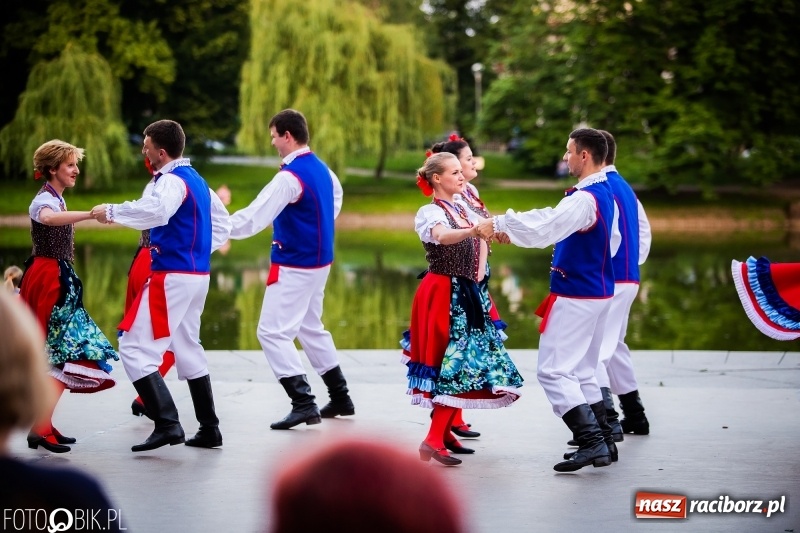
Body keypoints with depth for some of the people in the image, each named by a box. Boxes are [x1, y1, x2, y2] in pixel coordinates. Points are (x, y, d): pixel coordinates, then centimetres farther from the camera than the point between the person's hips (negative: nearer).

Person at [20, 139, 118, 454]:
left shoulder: (57, 200, 18)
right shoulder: (44, 201, -13)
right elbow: (49, 218, -38)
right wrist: (91, 214, -52)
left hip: (59, 280, 10)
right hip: (48, 279, -10)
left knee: (64, 355, 8)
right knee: (59, 354, -12)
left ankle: (44, 425, 11)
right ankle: (39, 430, -10)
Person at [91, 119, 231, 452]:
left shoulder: (172, 180, -14)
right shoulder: (197, 181, 16)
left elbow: (156, 210, -36)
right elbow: (222, 224, 24)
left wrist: (112, 211, -26)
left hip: (172, 277, -10)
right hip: (197, 275, 10)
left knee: (135, 347, -10)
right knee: (187, 349, 20)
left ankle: (167, 423, -17)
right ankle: (209, 429, 23)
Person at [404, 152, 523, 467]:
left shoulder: (461, 208, 13)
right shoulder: (430, 212, -12)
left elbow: (479, 242, 24)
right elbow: (442, 236, -34)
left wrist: (480, 272, 9)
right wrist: (474, 230, -52)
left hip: (466, 293, 8)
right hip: (444, 295, -8)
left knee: (466, 362, 11)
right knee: (456, 362, -14)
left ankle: (443, 431, 21)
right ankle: (433, 440, -16)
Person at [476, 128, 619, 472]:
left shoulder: (585, 199, -21)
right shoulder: (605, 193, 10)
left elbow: (543, 229, -30)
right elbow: (551, 218, 16)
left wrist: (499, 223, -23)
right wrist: (506, 226, 17)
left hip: (576, 297, -10)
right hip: (597, 292, 10)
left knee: (553, 370, -7)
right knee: (581, 372, 18)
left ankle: (591, 440, -13)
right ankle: (602, 441, 18)